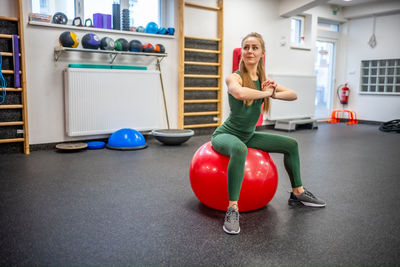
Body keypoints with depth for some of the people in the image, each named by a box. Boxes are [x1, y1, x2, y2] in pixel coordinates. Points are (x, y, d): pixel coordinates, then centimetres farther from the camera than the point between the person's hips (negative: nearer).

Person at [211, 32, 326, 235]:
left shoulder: (263, 79, 3)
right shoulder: (234, 77, -17)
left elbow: (293, 95, 2)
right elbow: (239, 92, -43)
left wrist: (273, 94, -18)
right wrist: (265, 93, -27)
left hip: (249, 135, 8)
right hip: (226, 134, -7)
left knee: (291, 145, 9)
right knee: (239, 149, -42)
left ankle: (298, 193, 26)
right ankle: (232, 209, -32)